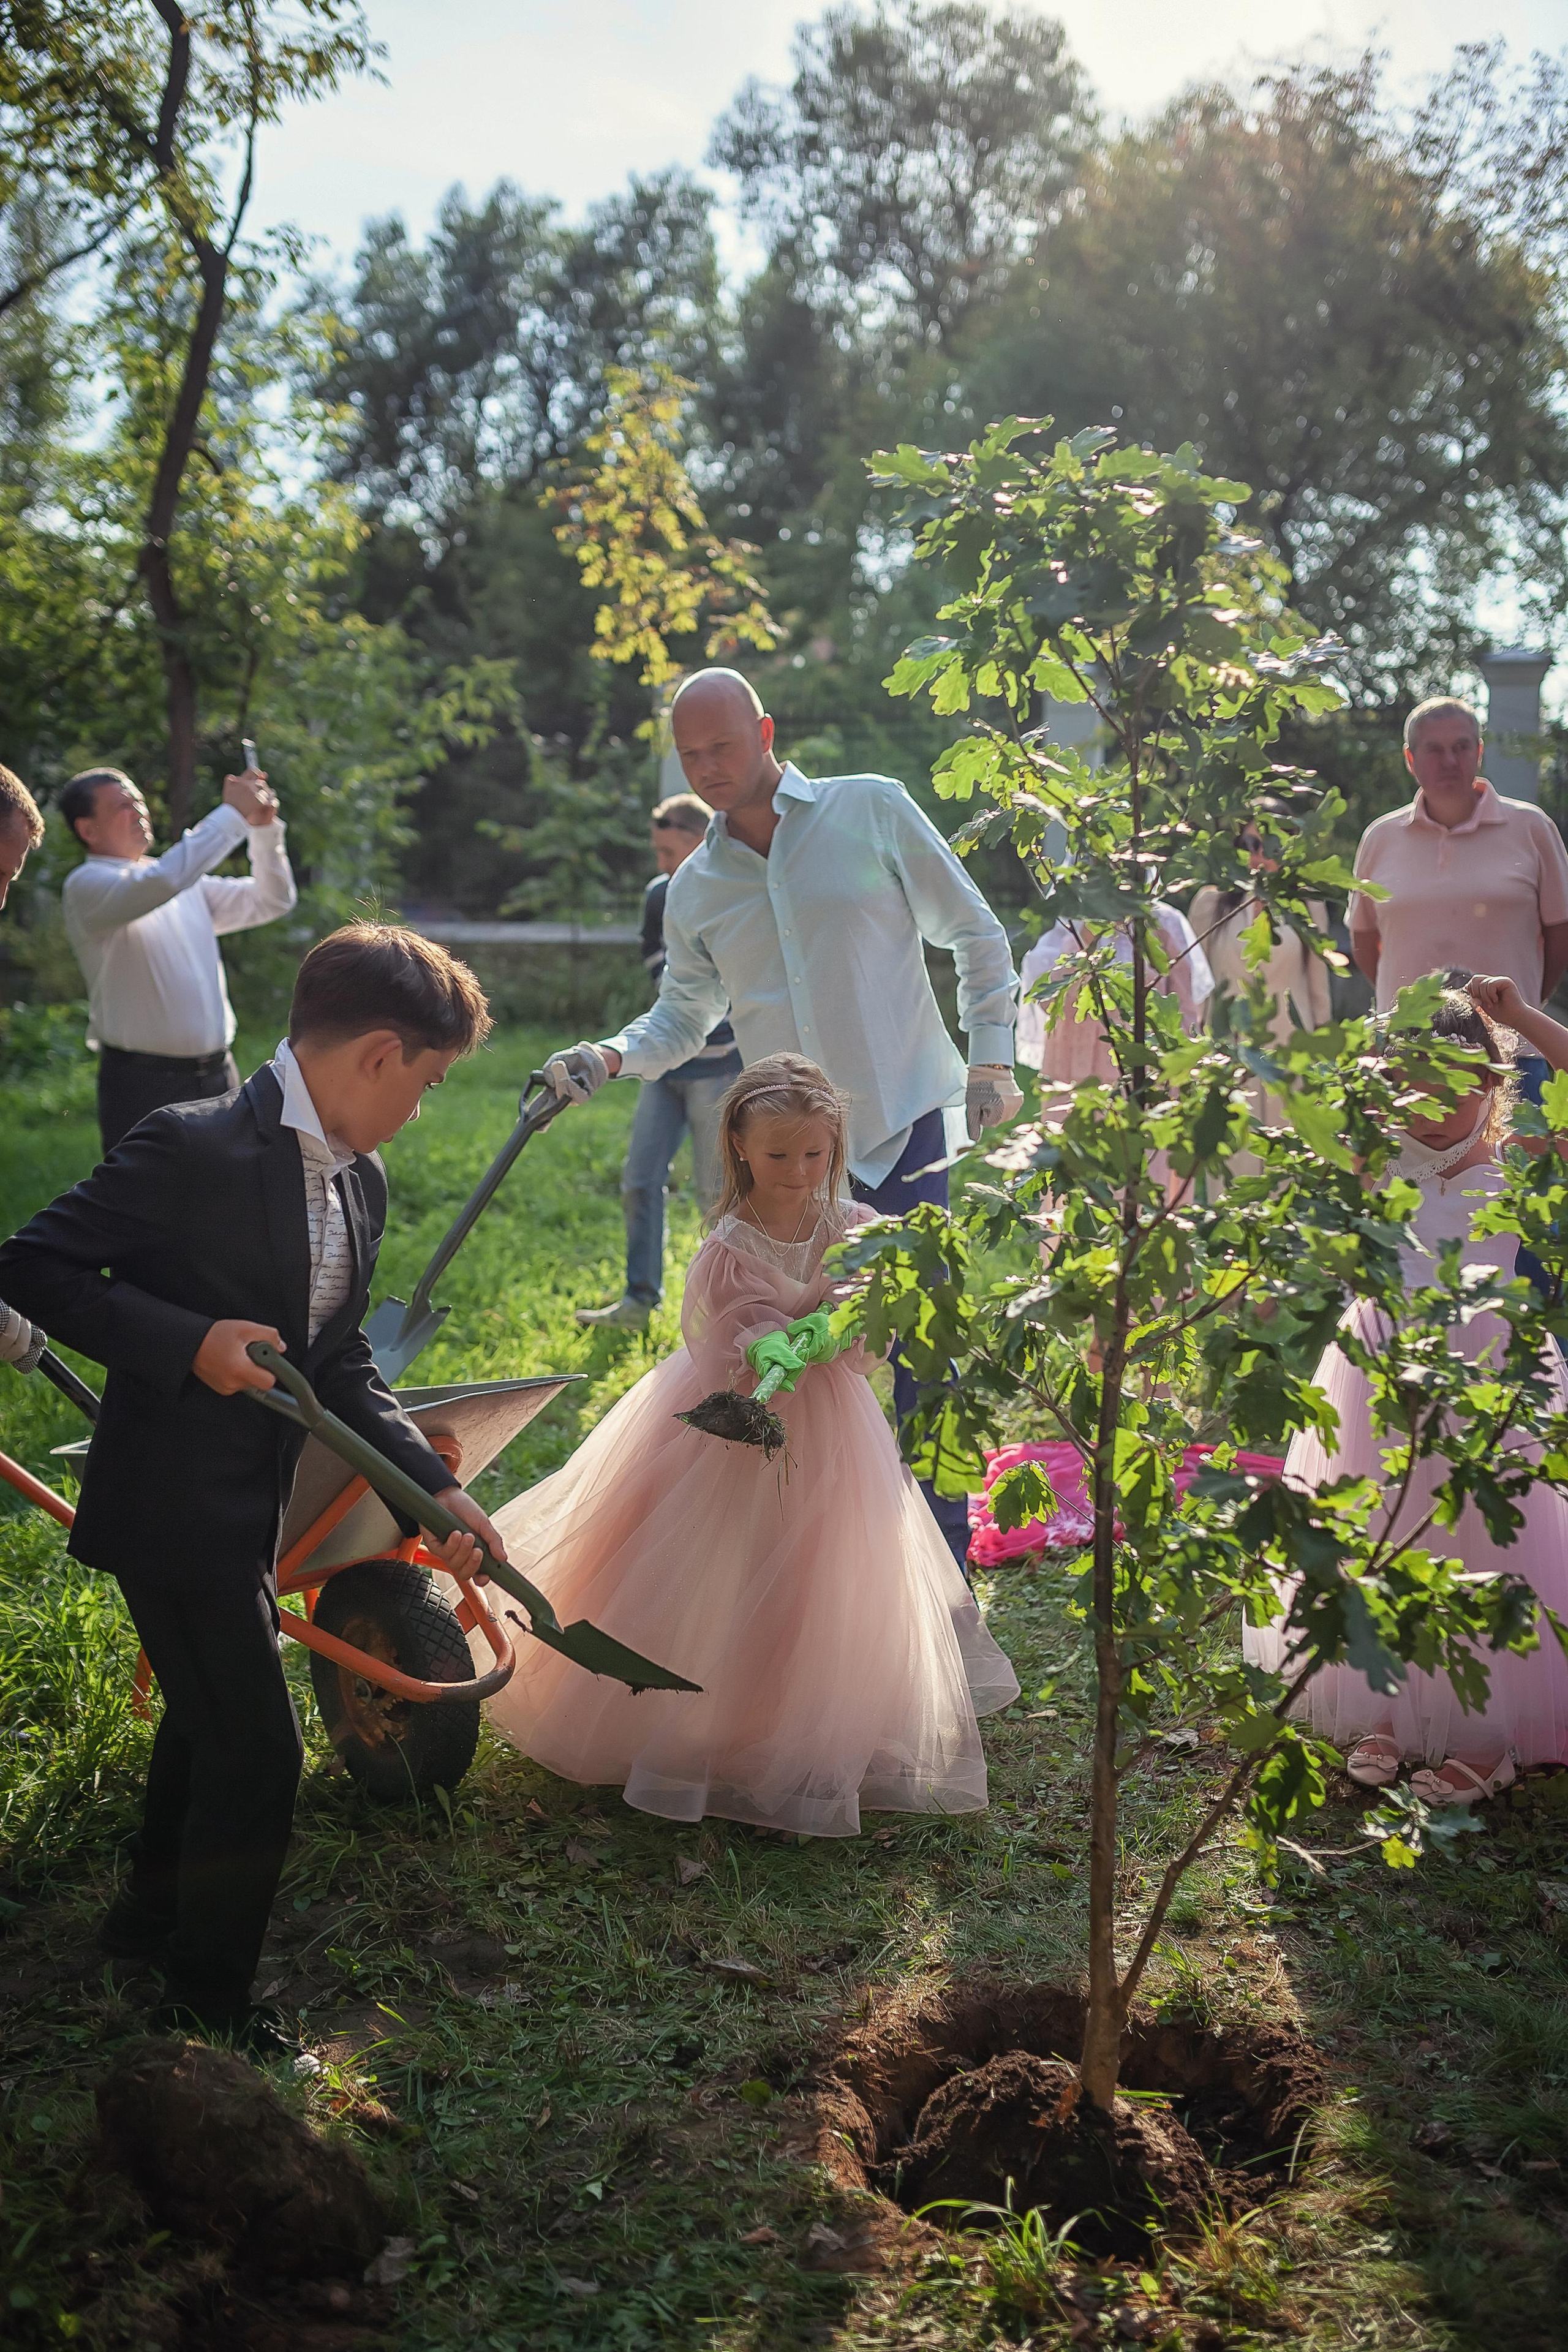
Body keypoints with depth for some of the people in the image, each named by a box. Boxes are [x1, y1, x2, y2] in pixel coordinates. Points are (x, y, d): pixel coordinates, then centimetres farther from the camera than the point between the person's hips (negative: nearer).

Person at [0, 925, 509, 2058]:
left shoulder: (358, 1181, 3)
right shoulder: (194, 1149, -23)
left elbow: (342, 1367, 8)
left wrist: (438, 1486, -2)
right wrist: (190, 1343, -28)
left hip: (248, 1505, 9)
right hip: (173, 1503, -9)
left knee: (209, 1718, 26)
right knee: (257, 1749, -2)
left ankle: (156, 1913, 49)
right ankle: (209, 2001, 18)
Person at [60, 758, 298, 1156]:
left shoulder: (187, 883, 15)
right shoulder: (87, 885, -8)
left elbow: (270, 902, 16)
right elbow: (163, 881, -27)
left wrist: (264, 828, 1)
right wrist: (233, 813, -19)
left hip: (217, 1077, 7)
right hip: (143, 1082, -7)